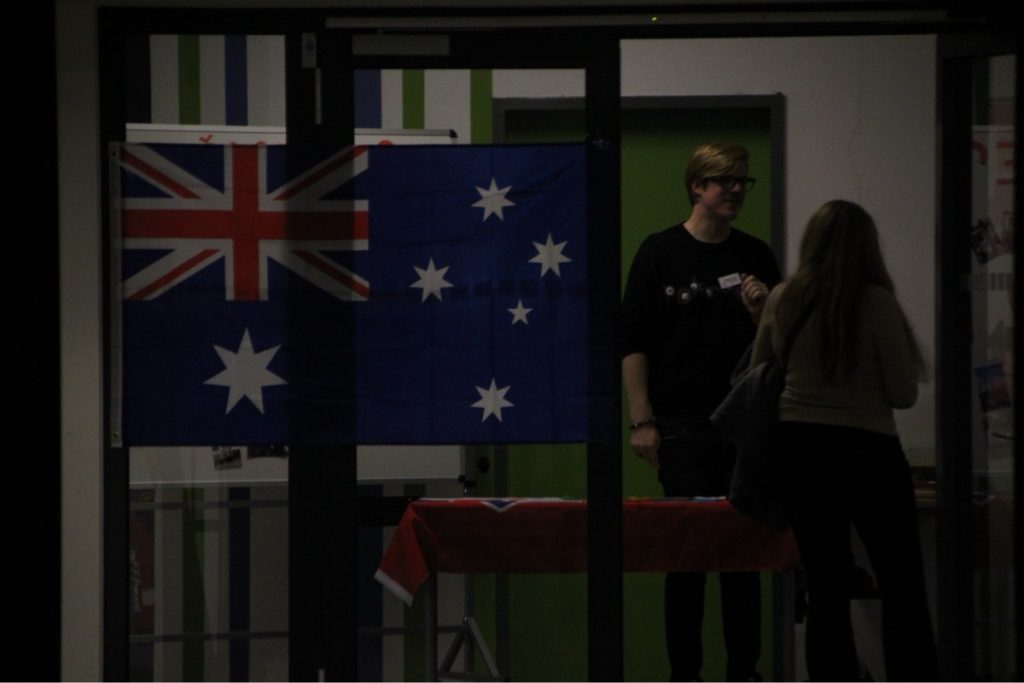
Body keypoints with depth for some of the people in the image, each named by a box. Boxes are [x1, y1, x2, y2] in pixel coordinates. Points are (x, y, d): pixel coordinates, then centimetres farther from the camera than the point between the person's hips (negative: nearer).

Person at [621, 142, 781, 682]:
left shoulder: (755, 256, 11)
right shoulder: (660, 252, -1)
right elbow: (633, 340, -3)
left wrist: (762, 310, -7)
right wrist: (642, 420, -10)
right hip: (684, 422, -4)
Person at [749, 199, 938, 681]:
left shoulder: (782, 300, 1)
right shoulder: (876, 301, -11)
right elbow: (904, 393, -7)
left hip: (799, 447, 4)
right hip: (865, 449, -4)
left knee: (825, 586, 10)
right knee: (902, 586, 6)